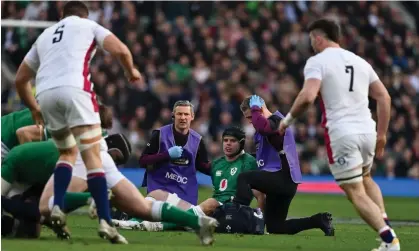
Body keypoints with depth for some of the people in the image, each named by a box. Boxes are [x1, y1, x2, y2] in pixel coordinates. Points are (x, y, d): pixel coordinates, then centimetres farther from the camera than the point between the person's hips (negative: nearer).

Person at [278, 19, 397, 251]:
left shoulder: (317, 62, -4)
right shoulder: (360, 62, 15)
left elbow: (308, 97, -19)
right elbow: (384, 97, 13)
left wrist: (288, 119, -4)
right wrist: (381, 134, 19)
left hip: (341, 134, -6)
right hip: (367, 130, 6)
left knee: (356, 193, 1)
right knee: (366, 179, 30)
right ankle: (385, 224, 11)